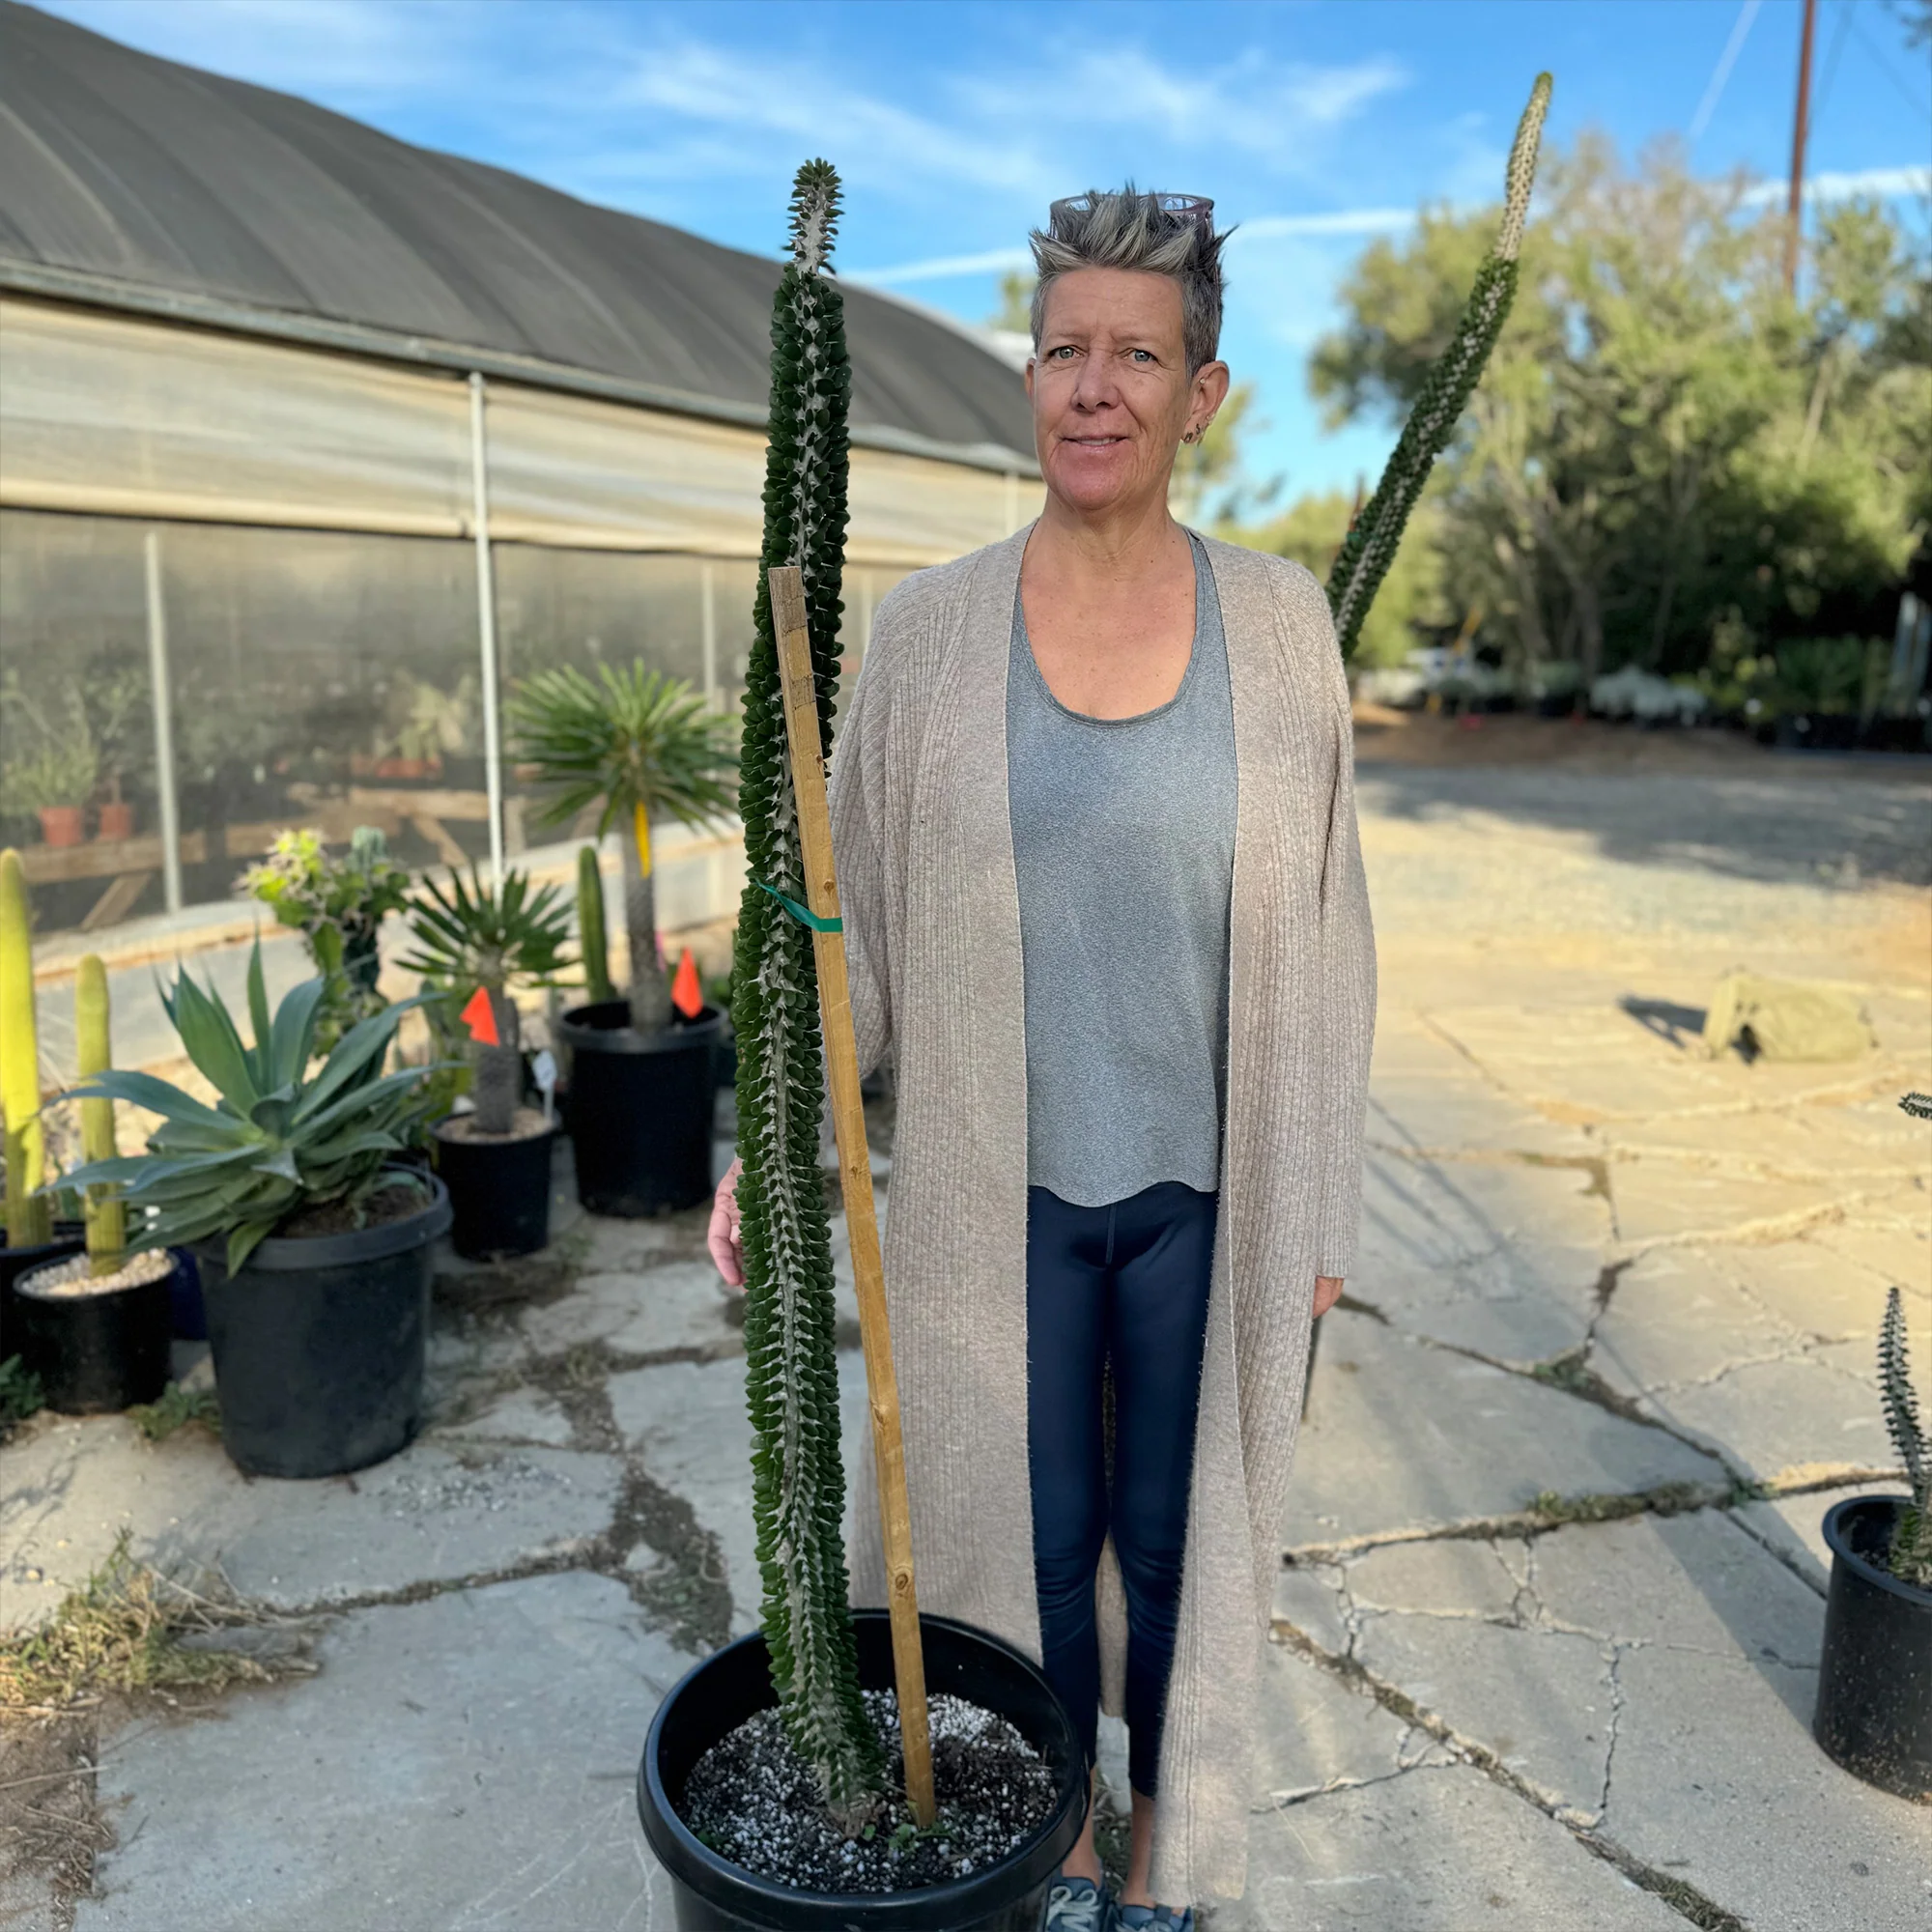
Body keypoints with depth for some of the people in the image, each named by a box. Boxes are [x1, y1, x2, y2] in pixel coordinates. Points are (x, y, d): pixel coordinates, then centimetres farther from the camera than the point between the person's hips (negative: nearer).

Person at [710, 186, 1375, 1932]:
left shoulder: (1278, 622, -5)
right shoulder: (932, 629, -6)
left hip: (1207, 1195, 1)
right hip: (1002, 1193, 0)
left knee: (1178, 1534, 16)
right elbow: (856, 912, -1)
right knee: (1031, 1536, 15)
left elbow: (1320, 930, 0)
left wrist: (1323, 1199, 3)